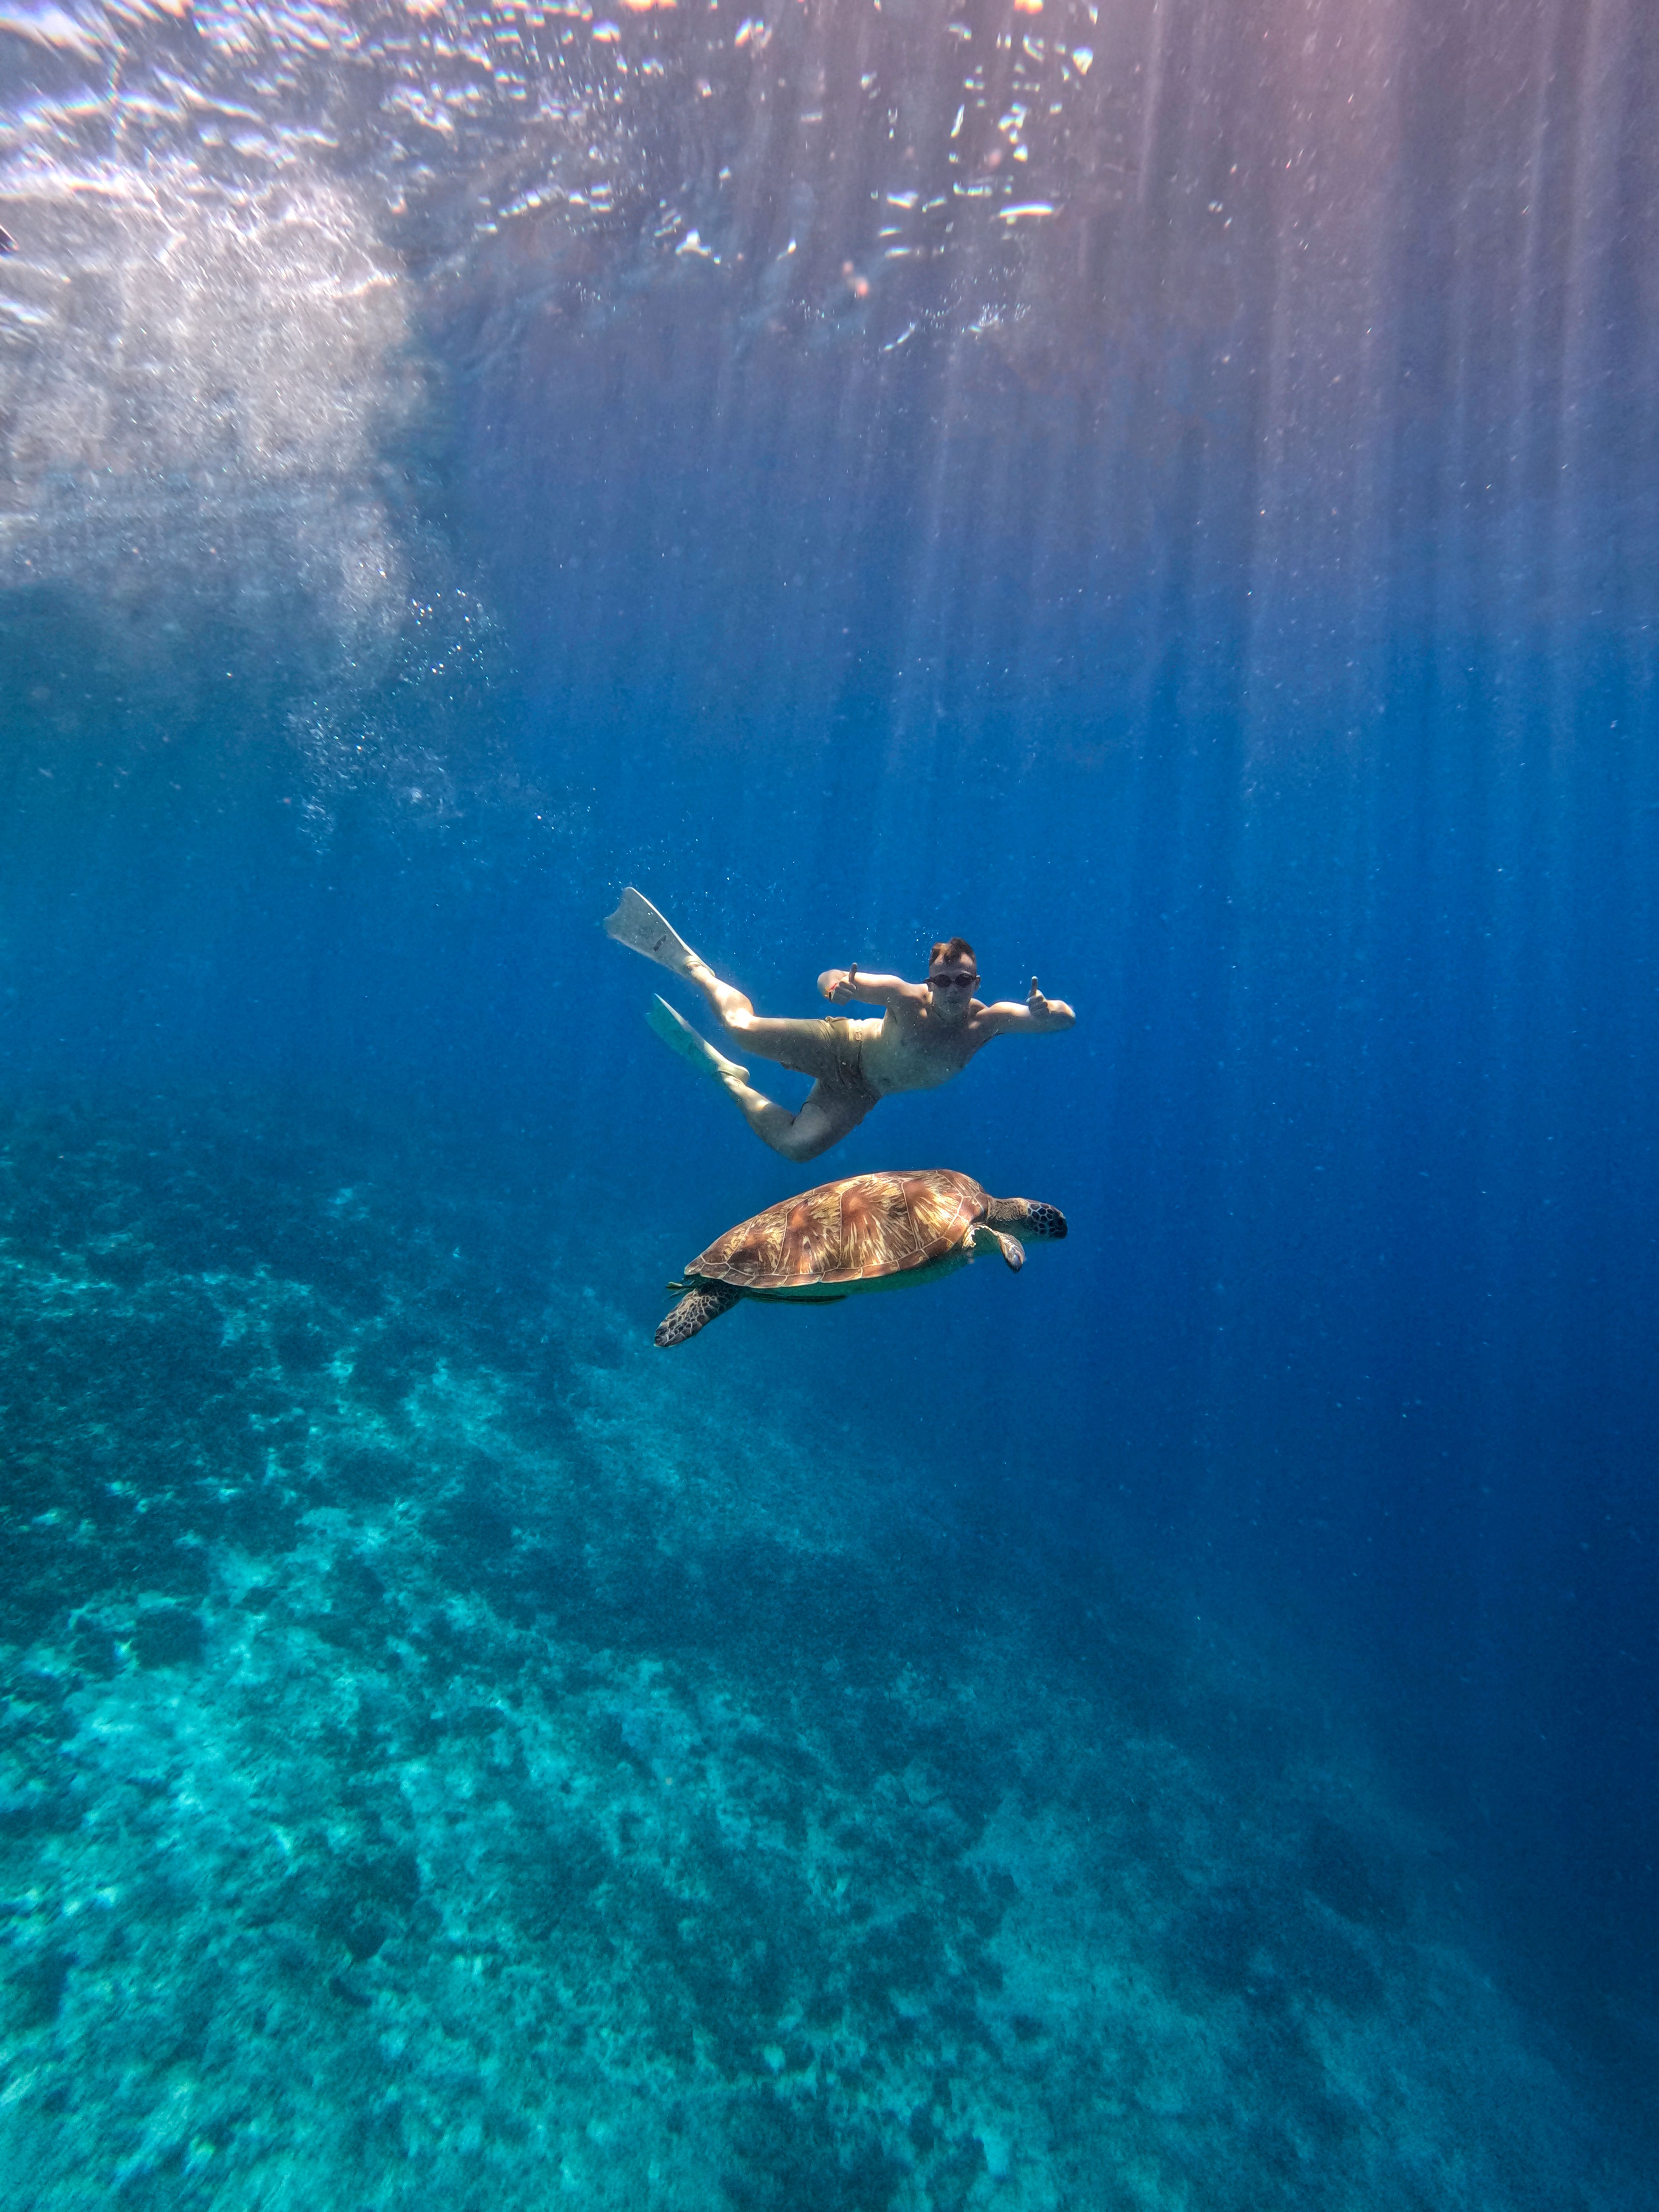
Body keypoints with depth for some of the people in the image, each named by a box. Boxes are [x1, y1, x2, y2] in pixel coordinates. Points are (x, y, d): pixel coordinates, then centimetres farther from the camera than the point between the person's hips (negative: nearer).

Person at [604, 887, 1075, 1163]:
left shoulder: (989, 1021, -19)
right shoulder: (906, 997, -26)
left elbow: (1068, 1018, -25)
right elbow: (829, 979, -24)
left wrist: (1044, 1011, -50)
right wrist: (838, 985, -50)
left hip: (860, 1093, 4)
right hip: (845, 1046, -3)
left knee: (795, 1146, -14)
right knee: (741, 1028, -23)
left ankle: (730, 1080, 12)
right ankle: (683, 959, 5)